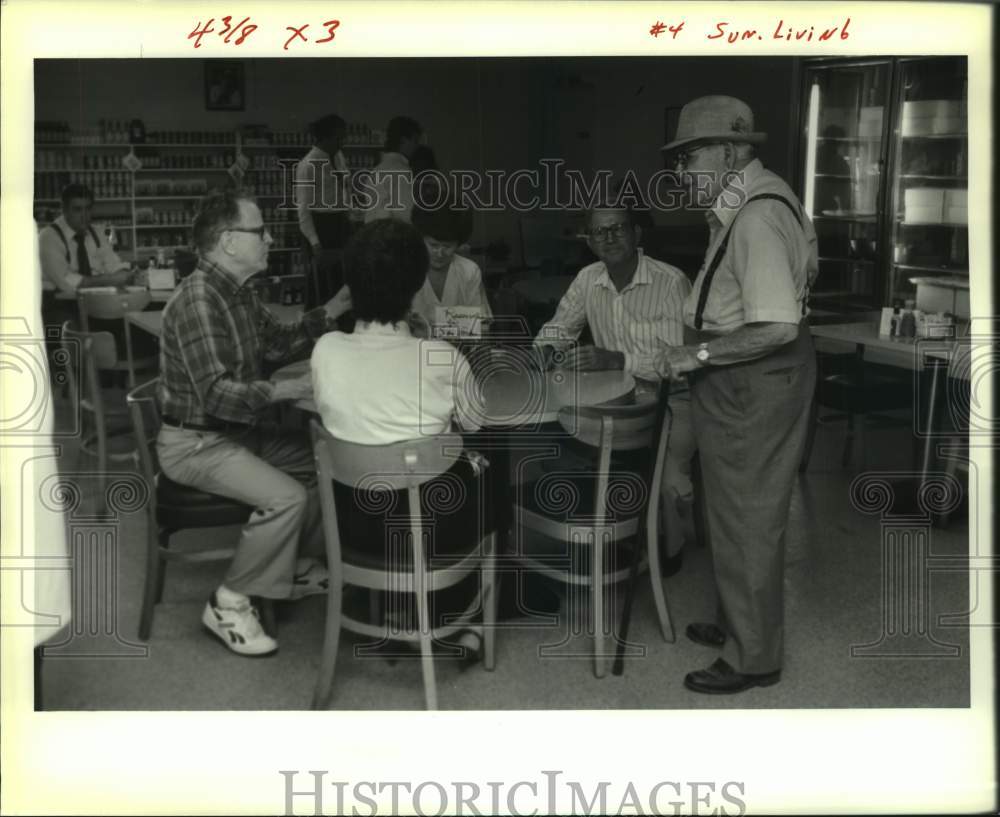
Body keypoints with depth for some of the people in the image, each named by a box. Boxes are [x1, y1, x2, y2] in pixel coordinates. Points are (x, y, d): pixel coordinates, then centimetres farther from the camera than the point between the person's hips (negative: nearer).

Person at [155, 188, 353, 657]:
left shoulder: (237, 292, 7)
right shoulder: (198, 299, -25)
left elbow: (276, 343, 19)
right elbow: (215, 394, -32)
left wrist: (333, 311, 8)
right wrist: (283, 391, -40)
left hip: (238, 431, 10)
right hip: (196, 442, -10)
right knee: (287, 497, -26)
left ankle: (299, 565, 22)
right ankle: (229, 605, -10)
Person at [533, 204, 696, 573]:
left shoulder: (670, 282, -20)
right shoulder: (587, 279, -2)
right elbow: (558, 328, 12)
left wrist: (615, 359, -38)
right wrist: (545, 348, -13)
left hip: (669, 398, -5)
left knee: (667, 481, -26)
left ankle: (668, 546, 7)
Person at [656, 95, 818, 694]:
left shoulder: (757, 217, -24)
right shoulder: (756, 199, 7)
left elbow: (778, 326, -30)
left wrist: (699, 354, -21)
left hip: (752, 383, -10)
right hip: (747, 380, 10)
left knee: (748, 520, 3)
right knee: (738, 512, 22)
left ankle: (754, 659, 18)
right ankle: (739, 623, 40)